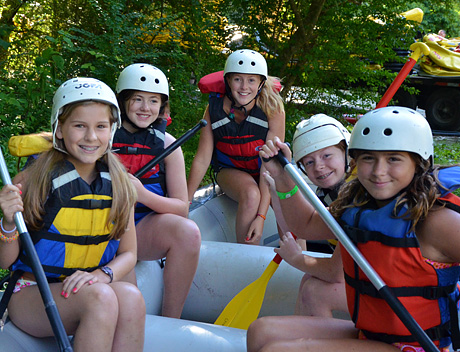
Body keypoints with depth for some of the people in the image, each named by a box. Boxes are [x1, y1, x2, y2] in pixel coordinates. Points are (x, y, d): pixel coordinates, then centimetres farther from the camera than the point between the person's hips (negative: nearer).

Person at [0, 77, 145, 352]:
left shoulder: (120, 185, 2)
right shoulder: (31, 181, -9)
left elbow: (128, 254, 7)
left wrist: (102, 274, -15)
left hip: (88, 287, 3)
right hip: (30, 294, -3)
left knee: (131, 298, -30)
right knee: (100, 297, -33)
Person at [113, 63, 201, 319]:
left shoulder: (166, 144, 5)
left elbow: (181, 207, 0)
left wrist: (142, 194, -19)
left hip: (148, 226, 2)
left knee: (188, 232, -28)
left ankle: (171, 323, -15)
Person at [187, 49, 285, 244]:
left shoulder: (273, 108, -20)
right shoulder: (215, 108, -16)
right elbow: (202, 159, -9)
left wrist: (261, 216, -30)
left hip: (263, 171, 0)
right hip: (230, 170, 0)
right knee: (250, 193, -33)